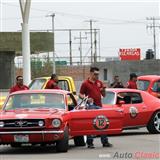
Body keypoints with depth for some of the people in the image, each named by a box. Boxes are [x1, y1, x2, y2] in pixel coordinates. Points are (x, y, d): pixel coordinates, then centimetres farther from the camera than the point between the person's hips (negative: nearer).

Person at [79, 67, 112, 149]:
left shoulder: (99, 83, 12)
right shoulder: (85, 83, -2)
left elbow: (104, 95, 14)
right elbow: (80, 94, -1)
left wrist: (103, 89, -5)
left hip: (99, 106, 5)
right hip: (90, 107, -5)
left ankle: (105, 142, 13)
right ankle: (90, 143, 5)